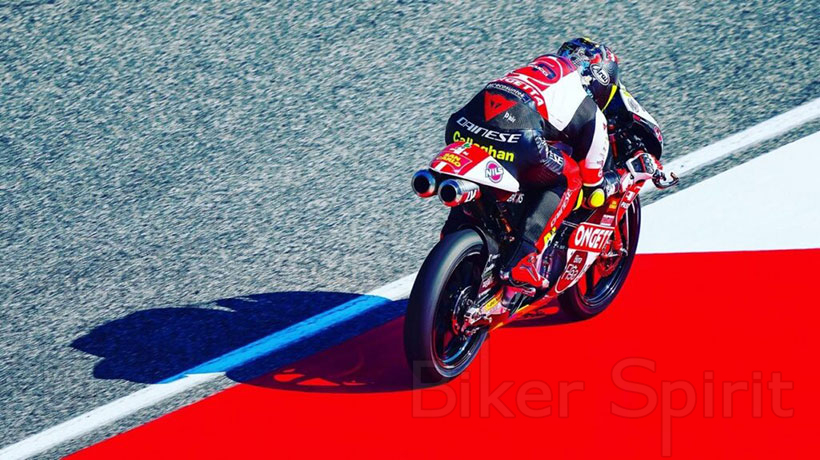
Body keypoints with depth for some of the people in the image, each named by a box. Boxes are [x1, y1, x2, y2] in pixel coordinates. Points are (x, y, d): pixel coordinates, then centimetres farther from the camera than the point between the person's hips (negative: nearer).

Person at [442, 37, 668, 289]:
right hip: (516, 134, -6)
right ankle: (523, 260, 2)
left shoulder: (543, 63, 35)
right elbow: (593, 193, 27)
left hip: (461, 126, 6)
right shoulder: (591, 114, 22)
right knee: (568, 180, 18)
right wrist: (633, 172, 39)